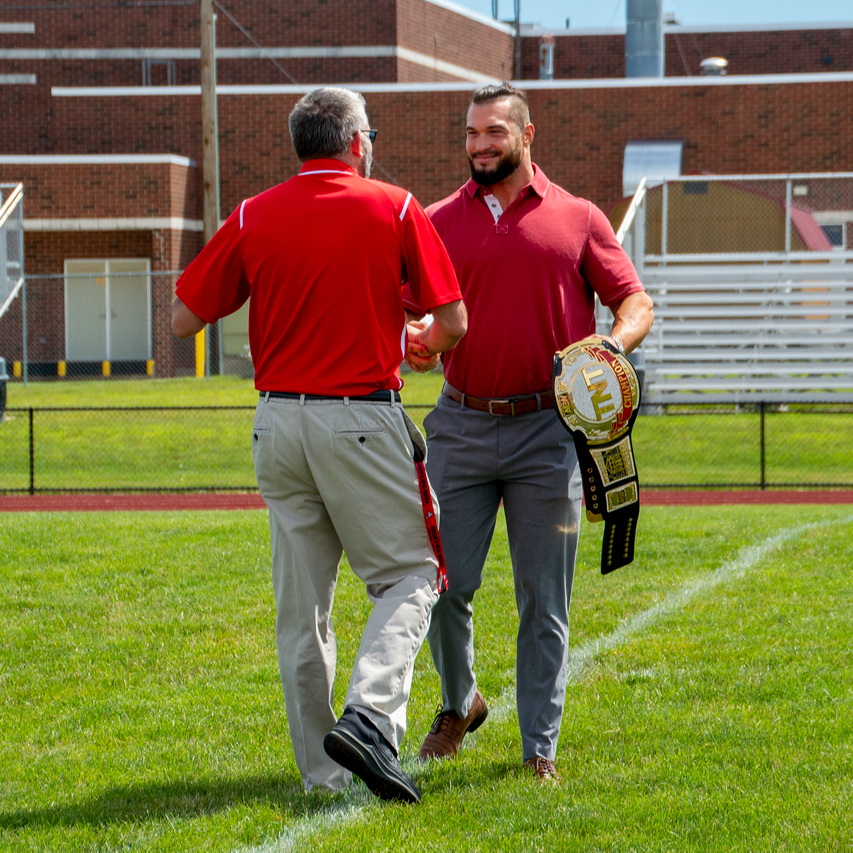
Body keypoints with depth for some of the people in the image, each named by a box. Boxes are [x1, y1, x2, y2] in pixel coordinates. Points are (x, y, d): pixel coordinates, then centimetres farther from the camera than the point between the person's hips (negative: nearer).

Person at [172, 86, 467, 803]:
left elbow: (183, 320, 4)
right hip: (363, 420, -3)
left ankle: (322, 770, 12)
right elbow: (453, 322, -2)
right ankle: (369, 716, -15)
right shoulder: (395, 208, -2)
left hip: (278, 421, 3)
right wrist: (419, 340, 21)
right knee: (408, 575, 7)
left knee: (301, 603, 10)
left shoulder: (253, 219, 3)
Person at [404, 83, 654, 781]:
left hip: (546, 429, -1)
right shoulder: (439, 223, 9)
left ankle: (541, 746, 9)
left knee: (544, 600, 1)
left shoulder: (577, 219, 6)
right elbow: (411, 315, 11)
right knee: (446, 584, -2)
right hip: (461, 427, 1)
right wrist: (416, 347, -12)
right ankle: (459, 704, 25)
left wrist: (613, 344, -15)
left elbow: (636, 303, 6)